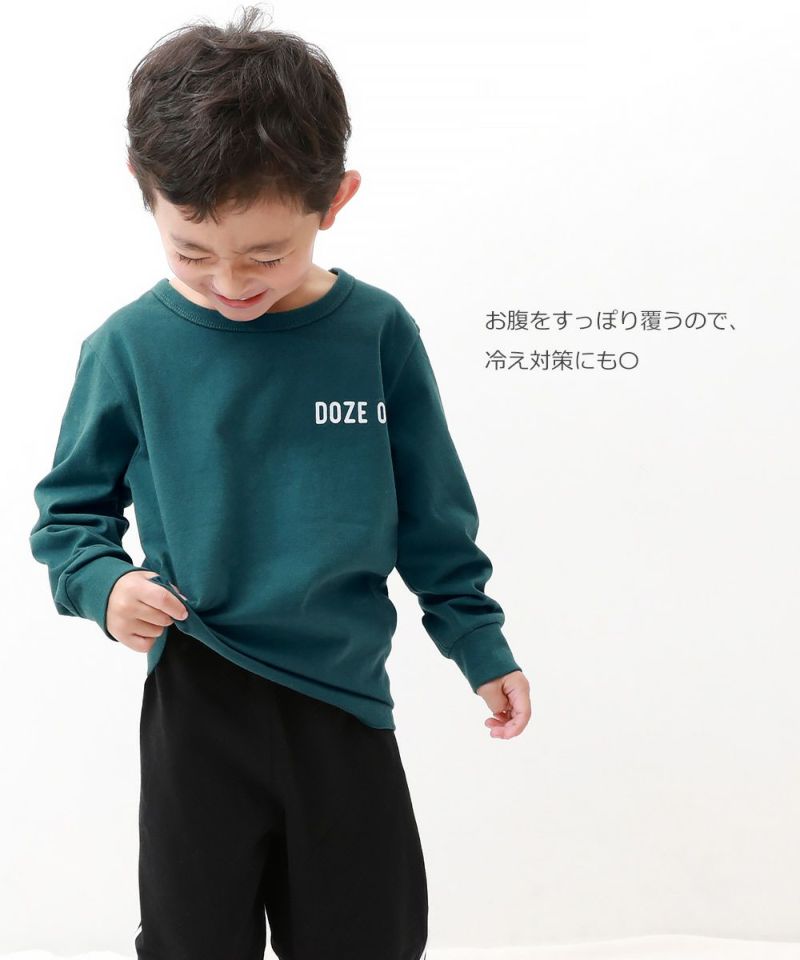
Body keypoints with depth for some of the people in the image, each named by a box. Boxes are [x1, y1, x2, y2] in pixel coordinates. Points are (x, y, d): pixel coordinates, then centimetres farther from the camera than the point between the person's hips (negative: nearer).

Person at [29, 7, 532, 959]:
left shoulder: (377, 332, -5)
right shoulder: (129, 346, -6)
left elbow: (433, 514, 4)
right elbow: (70, 506, 5)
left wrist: (482, 647, 9)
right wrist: (104, 583, -15)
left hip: (347, 698, 1)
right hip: (196, 701, 0)